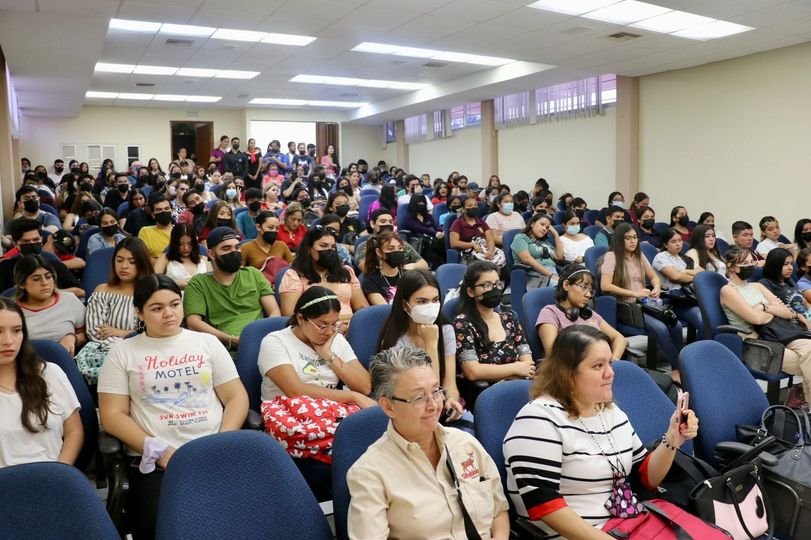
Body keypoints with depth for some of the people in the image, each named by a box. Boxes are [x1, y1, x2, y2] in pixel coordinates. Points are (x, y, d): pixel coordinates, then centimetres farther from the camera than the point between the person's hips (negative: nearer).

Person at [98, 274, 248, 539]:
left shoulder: (207, 342, 13)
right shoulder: (122, 352, 10)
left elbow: (236, 397, 9)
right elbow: (112, 415, 3)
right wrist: (159, 450, -10)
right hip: (156, 462, -1)